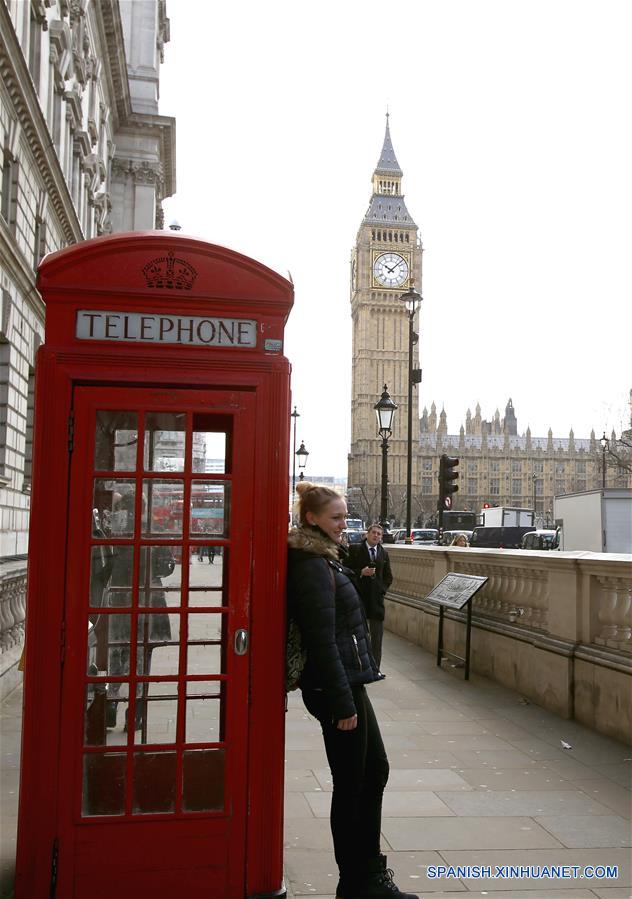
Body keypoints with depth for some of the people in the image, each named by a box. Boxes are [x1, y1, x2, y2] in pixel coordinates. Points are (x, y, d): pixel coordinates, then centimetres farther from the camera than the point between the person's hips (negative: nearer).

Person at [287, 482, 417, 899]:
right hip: (335, 689, -10)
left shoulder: (323, 559, 13)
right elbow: (322, 641, -21)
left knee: (375, 770, 17)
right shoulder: (312, 566, -18)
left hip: (349, 681, 10)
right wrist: (342, 703, -20)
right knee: (351, 784, 3)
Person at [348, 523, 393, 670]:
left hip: (377, 598, 4)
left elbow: (388, 576, 16)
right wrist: (361, 572, -19)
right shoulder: (354, 550, -2)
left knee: (377, 636, 5)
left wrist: (382, 589, 1)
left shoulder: (383, 553, 11)